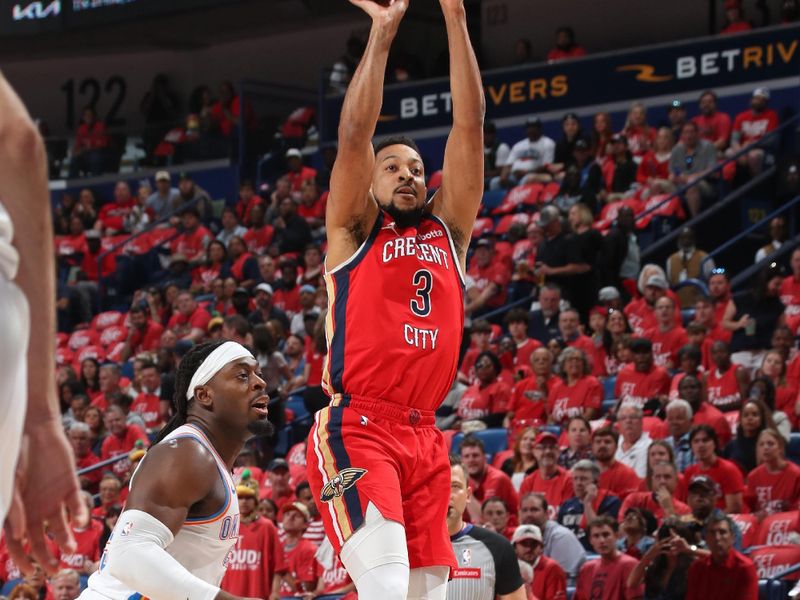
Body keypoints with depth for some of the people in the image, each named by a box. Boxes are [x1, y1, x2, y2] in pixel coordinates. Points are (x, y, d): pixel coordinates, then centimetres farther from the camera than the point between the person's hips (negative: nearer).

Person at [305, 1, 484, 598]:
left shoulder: (448, 231, 18)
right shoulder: (354, 232, 10)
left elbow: (470, 122, 11)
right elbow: (354, 133, -3)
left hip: (424, 437, 5)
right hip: (355, 430, -5)